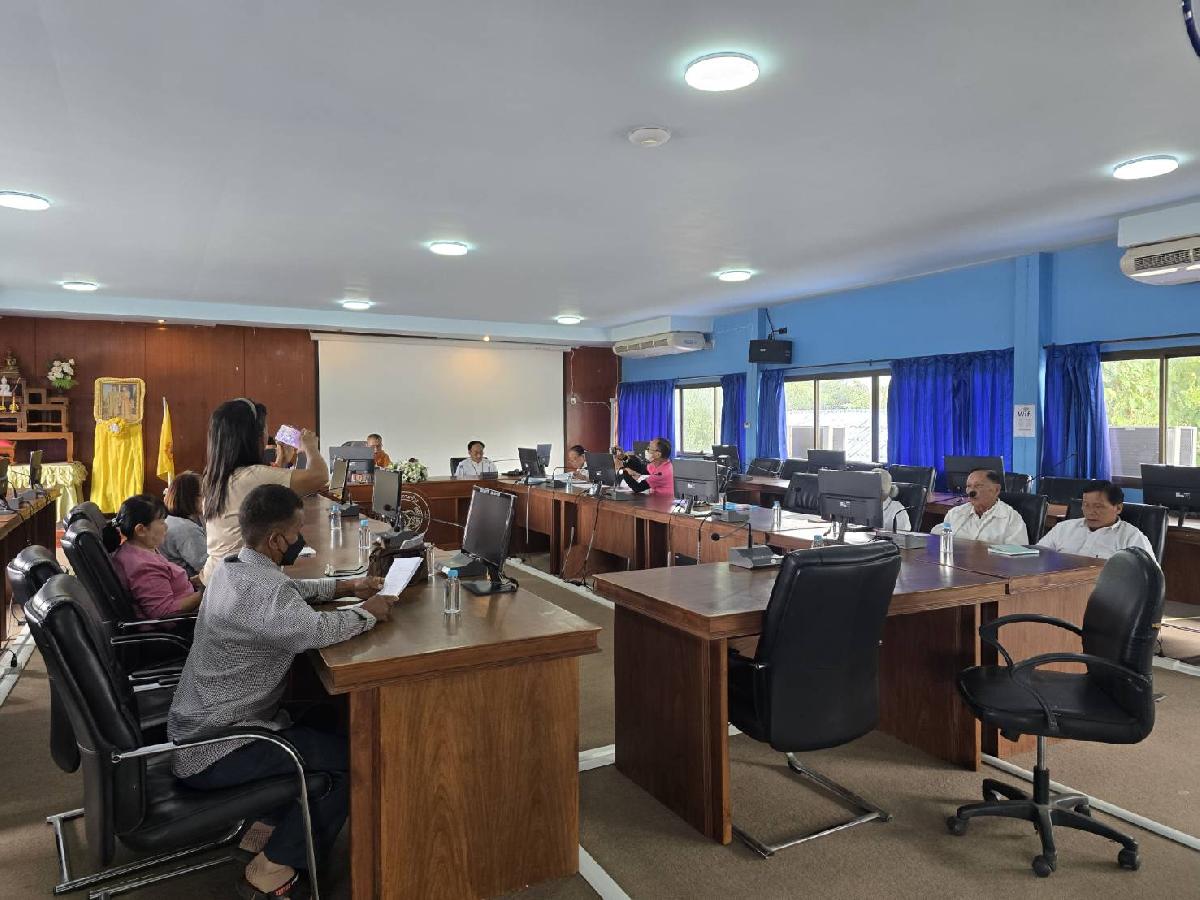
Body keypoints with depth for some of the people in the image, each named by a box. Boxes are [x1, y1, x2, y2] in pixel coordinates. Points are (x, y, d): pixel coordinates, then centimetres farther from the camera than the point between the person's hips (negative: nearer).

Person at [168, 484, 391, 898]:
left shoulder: (233, 567, 3)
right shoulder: (260, 587, -28)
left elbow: (289, 592, 22)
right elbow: (316, 630, -43)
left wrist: (345, 586, 11)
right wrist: (367, 612, -23)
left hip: (194, 727, 10)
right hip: (211, 754, -10)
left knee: (319, 722, 20)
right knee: (348, 753, -2)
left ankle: (270, 820, 25)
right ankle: (275, 866, 6)